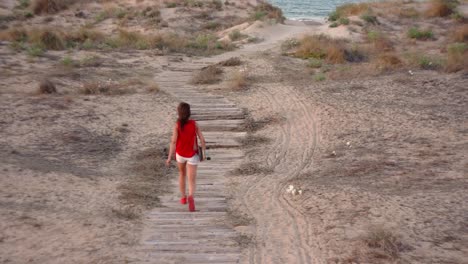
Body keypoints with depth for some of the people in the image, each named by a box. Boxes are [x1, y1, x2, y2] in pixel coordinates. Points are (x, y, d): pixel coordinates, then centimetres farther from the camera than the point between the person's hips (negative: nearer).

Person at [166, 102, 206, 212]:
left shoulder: (177, 125, -14)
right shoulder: (194, 124, -9)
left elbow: (173, 141, -19)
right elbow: (202, 139, -7)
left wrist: (169, 157, -15)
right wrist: (203, 153, 6)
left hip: (180, 154, 1)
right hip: (192, 155, -1)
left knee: (182, 174, 27)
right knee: (192, 180, -3)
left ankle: (183, 198, 32)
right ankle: (191, 197, -32)